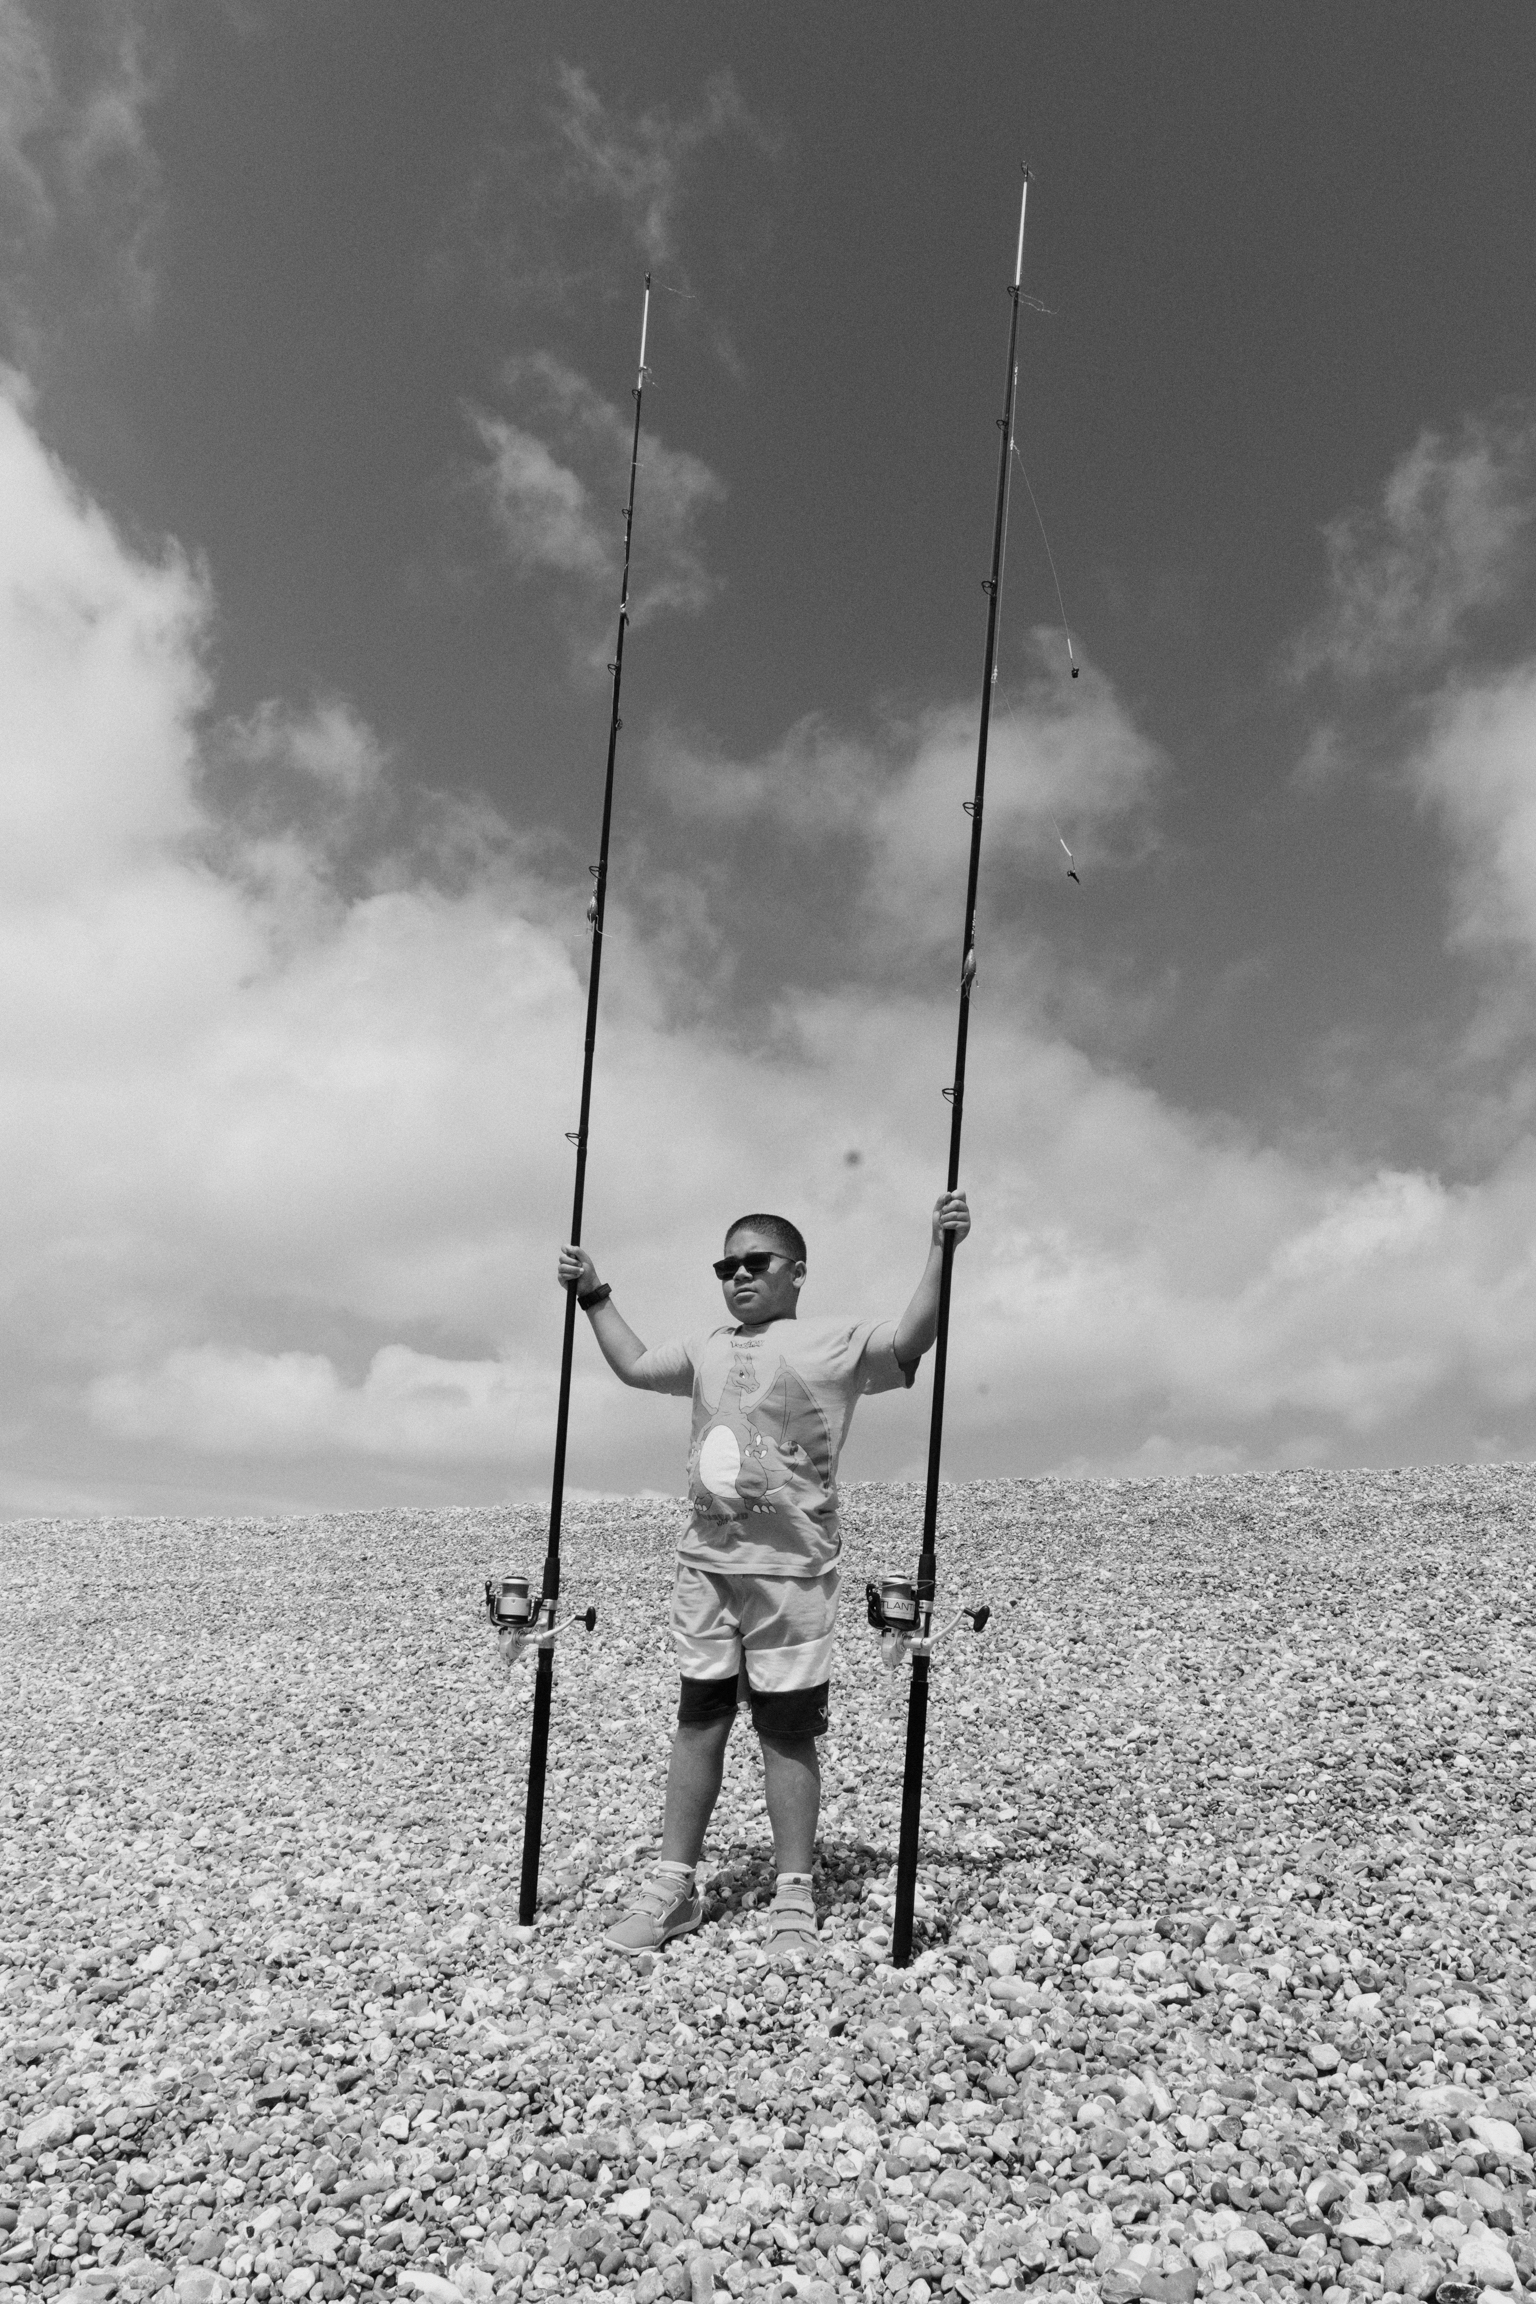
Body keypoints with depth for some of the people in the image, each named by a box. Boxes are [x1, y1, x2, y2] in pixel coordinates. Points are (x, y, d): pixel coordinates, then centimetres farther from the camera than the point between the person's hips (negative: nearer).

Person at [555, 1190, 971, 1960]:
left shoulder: (833, 1343, -2)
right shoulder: (708, 1347, 16)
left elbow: (910, 1341, -16)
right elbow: (634, 1364, 30)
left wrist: (940, 1250, -25)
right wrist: (594, 1294, 29)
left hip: (790, 1569, -5)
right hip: (706, 1563, 5)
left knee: (787, 1729, 2)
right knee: (697, 1718, 11)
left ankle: (793, 1900, 13)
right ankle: (672, 1885, 21)